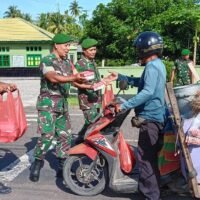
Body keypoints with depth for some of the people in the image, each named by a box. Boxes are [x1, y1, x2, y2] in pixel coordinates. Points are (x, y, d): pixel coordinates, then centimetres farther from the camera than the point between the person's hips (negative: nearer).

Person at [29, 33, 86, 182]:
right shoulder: (47, 61, -11)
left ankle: (62, 168, 18)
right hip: (48, 103, -7)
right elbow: (53, 77, -29)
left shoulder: (67, 62, 12)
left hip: (63, 104, 7)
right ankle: (37, 164, 4)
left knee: (65, 136, 7)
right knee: (47, 135, -14)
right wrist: (73, 78, -44)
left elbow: (76, 78, 8)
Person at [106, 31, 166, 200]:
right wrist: (120, 77, 25)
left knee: (146, 157, -6)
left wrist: (124, 106, -31)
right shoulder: (158, 64, 17)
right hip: (155, 116, 11)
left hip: (149, 117, -11)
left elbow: (147, 92, -30)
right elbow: (141, 83, 27)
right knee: (151, 156, 22)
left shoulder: (152, 66, -16)